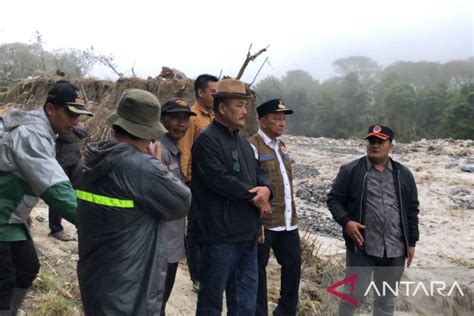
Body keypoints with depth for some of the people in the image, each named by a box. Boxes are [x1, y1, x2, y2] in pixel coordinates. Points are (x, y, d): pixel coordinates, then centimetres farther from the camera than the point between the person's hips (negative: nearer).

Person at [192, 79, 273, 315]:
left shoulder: (242, 141, 16)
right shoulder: (206, 139, -12)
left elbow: (259, 171, 16)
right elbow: (220, 180, -22)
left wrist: (265, 189, -8)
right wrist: (254, 196, -10)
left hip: (247, 235, 9)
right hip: (221, 237, -8)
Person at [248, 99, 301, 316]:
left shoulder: (282, 147, 15)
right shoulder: (253, 146, -10)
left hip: (288, 222, 8)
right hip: (264, 222, -8)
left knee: (293, 266, 16)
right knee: (258, 271, 7)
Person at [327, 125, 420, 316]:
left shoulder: (403, 174, 8)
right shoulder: (351, 170, -2)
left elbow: (412, 210, 11)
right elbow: (334, 199, 0)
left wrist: (411, 242, 9)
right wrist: (346, 221, -16)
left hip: (395, 250, 4)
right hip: (361, 248, -3)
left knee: (387, 299, 15)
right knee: (354, 295, 2)